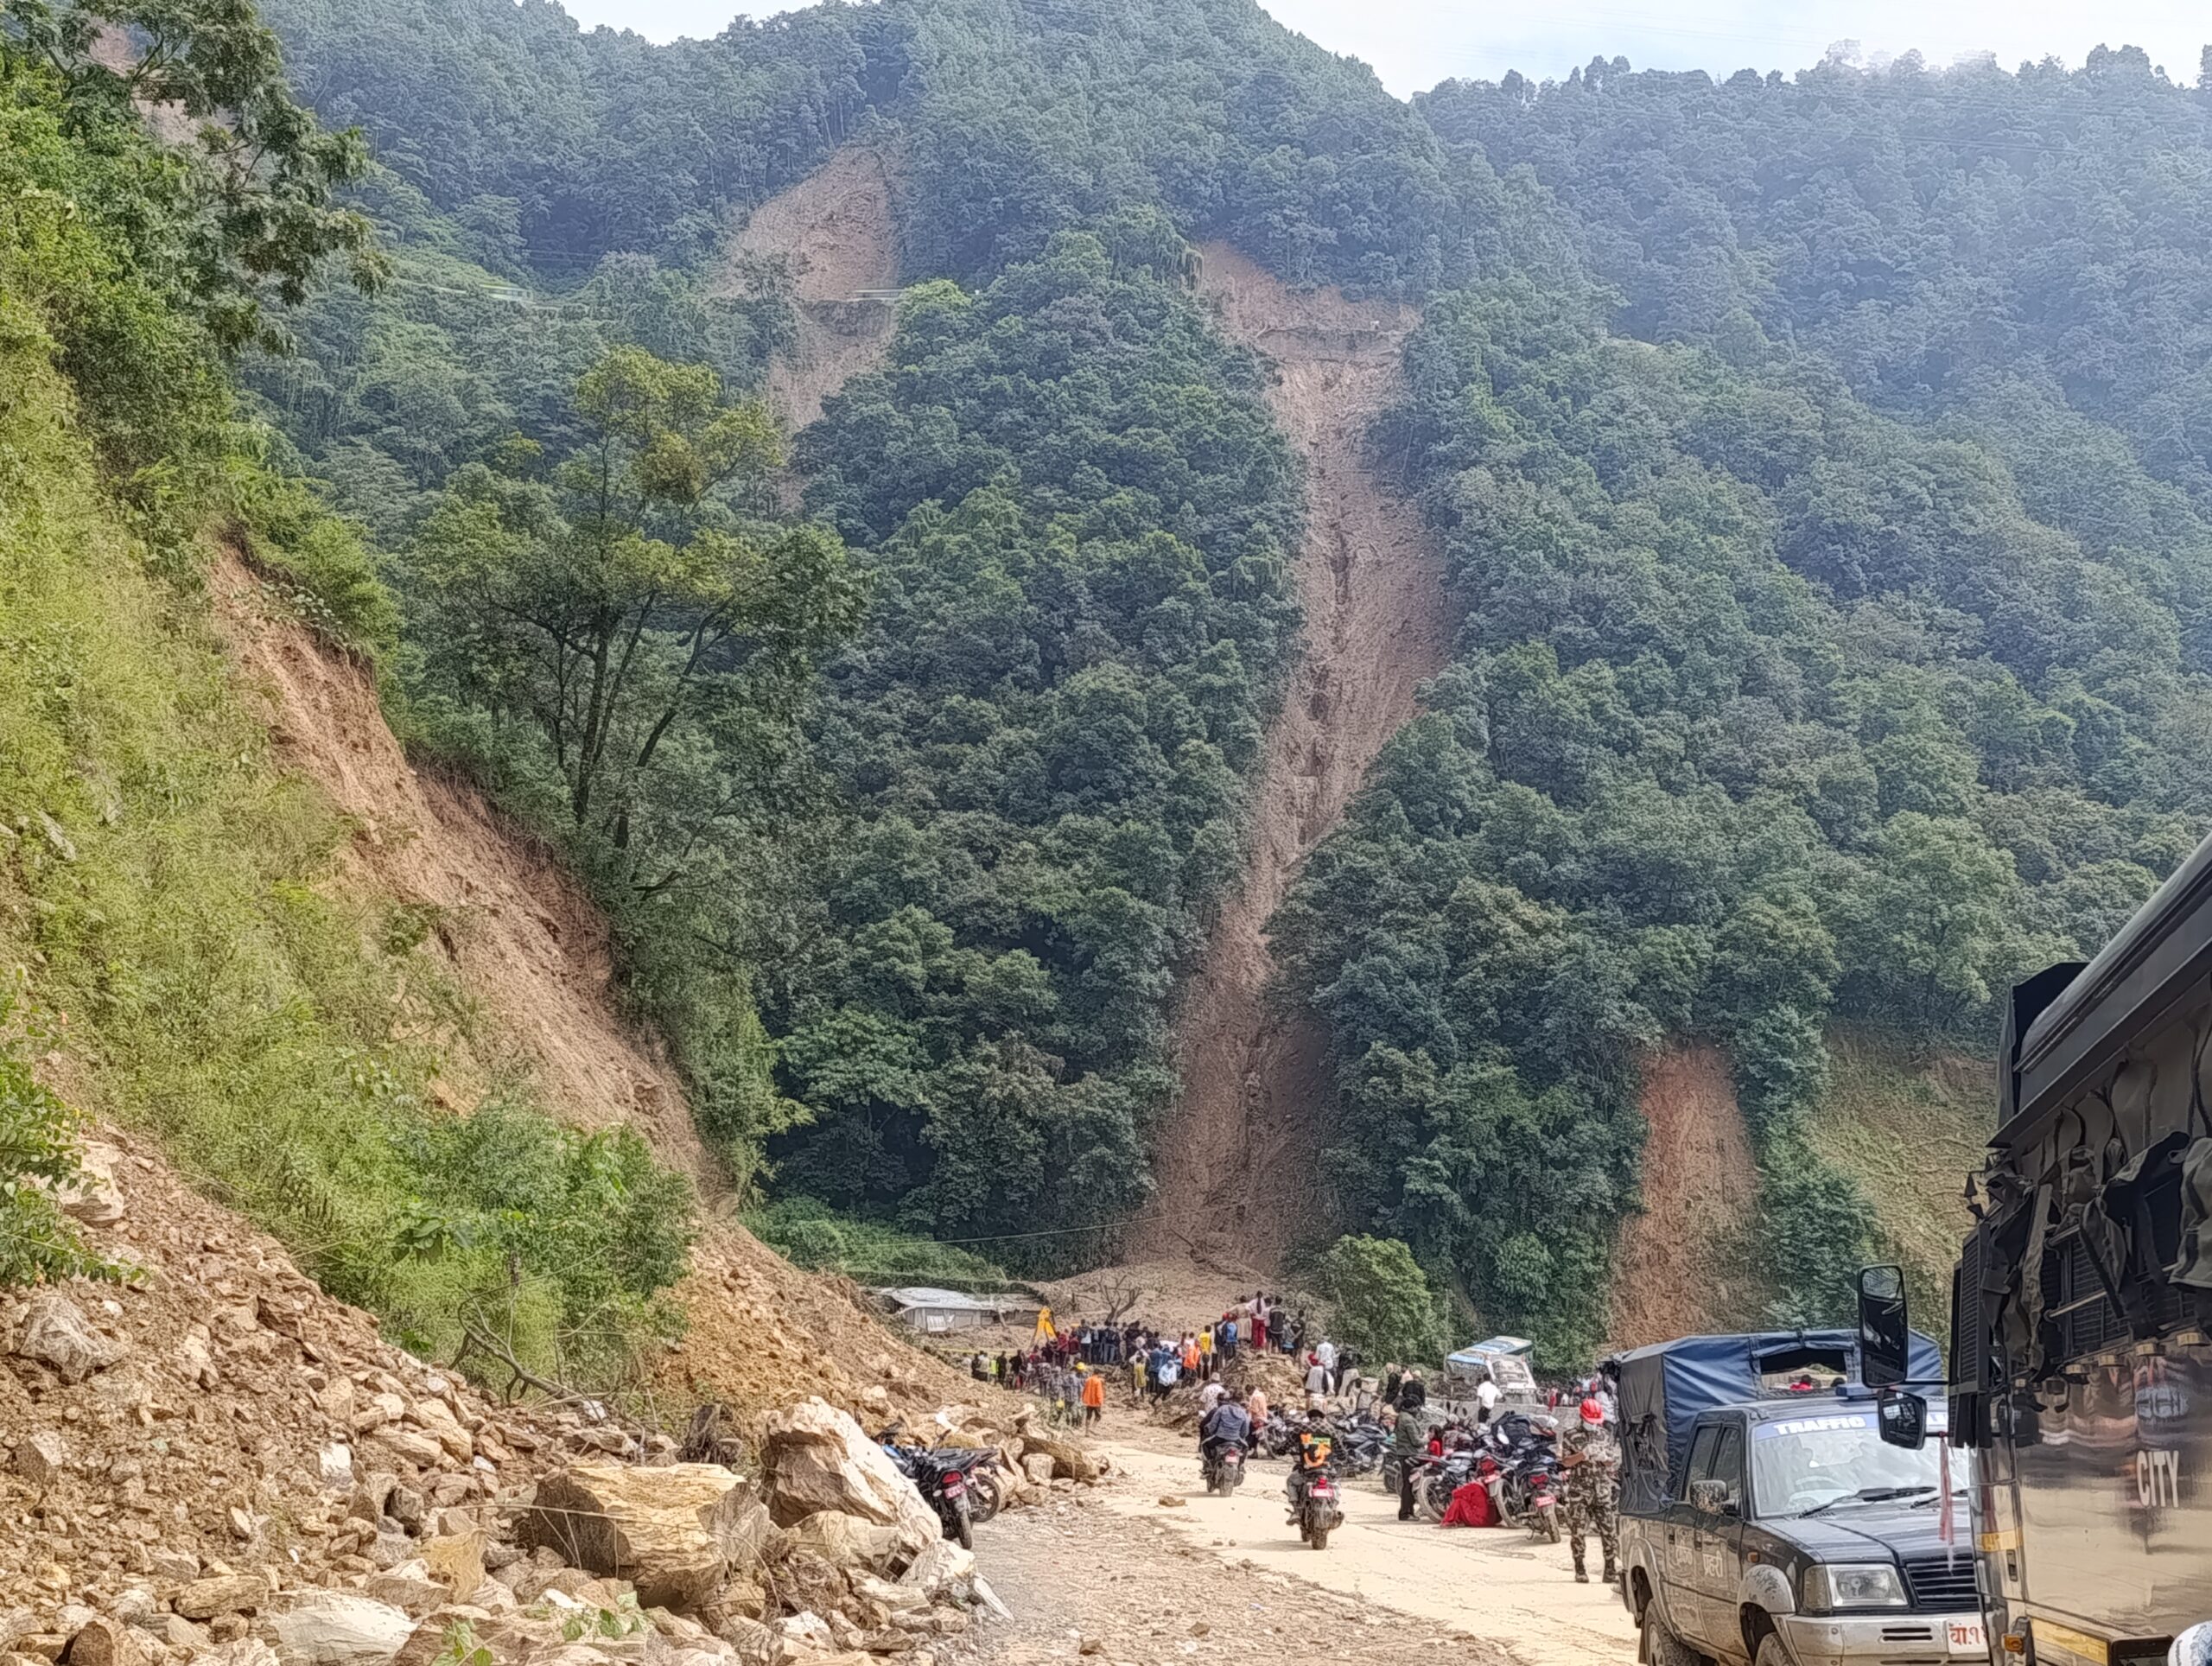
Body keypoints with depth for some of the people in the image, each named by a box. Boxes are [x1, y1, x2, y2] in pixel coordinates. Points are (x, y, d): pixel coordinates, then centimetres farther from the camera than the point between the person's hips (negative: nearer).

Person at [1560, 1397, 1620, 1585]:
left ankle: (1610, 1569, 3)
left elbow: (1612, 1463, 14)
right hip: (1579, 1490, -3)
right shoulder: (1572, 1436, -1)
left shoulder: (1605, 1436, 11)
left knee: (1608, 1530, -2)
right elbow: (1565, 1461, -6)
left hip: (1602, 1490, 3)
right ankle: (1580, 1570, 7)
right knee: (1577, 1531, -2)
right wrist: (1583, 1454, -21)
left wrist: (1604, 1457, -8)